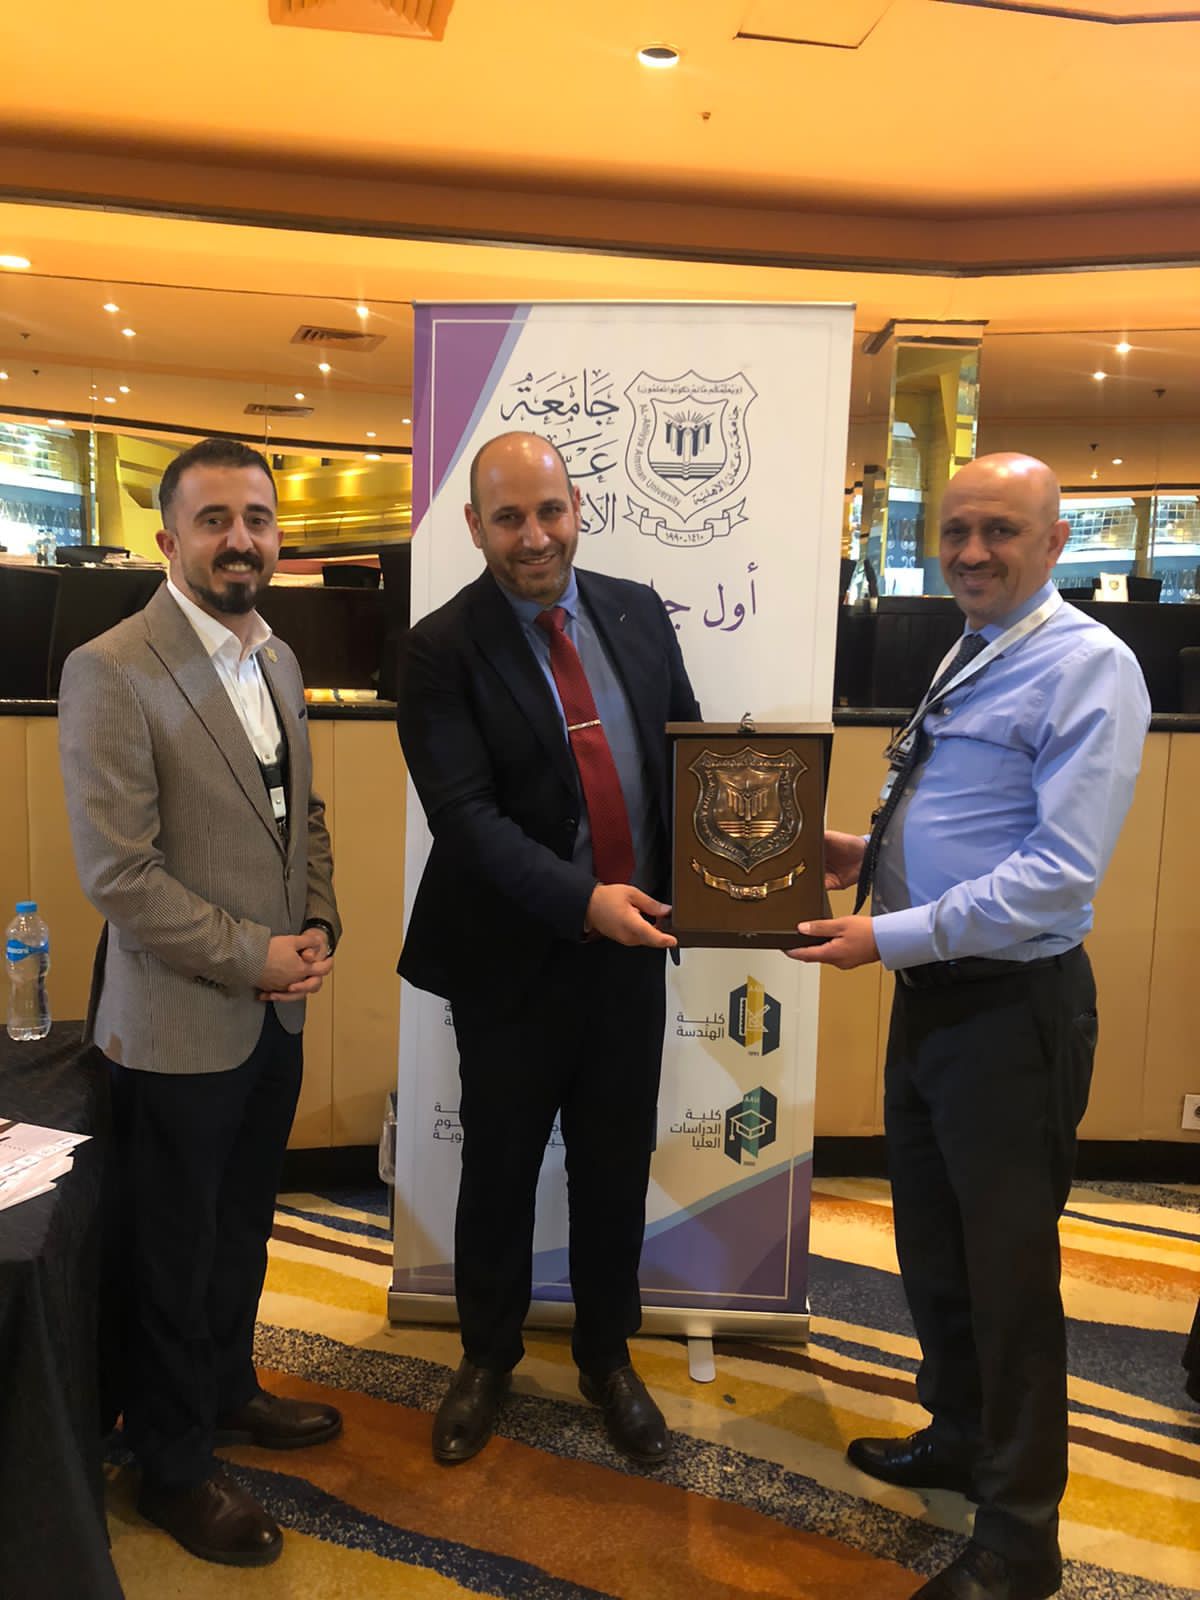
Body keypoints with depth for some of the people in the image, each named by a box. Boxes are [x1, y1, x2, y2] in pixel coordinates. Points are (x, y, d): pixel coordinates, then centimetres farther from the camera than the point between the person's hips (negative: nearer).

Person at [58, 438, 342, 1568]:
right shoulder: (111, 671, -18)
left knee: (241, 1228, 23)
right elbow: (118, 872, -20)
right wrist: (250, 958, -16)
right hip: (177, 1027, -7)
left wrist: (316, 930, 1)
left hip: (275, 1011, 7)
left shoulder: (276, 657, 7)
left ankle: (226, 1391, 46)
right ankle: (173, 1467, 34)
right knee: (172, 1253, 12)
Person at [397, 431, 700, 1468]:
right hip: (515, 961, -3)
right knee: (500, 1169, 15)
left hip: (633, 943, 4)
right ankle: (488, 1359, 41)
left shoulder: (637, 612, 3)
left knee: (617, 1167, 17)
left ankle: (607, 1354, 41)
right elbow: (466, 816, -19)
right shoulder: (442, 651, -11)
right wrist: (584, 902, -30)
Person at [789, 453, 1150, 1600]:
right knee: (930, 1239, 22)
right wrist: (867, 855, 3)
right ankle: (960, 1436, 46)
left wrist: (892, 935, -23)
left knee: (1008, 1267, 6)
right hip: (931, 992, 9)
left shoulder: (1086, 667, -16)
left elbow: (1058, 872, -24)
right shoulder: (968, 660, 12)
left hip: (1014, 1005, -8)